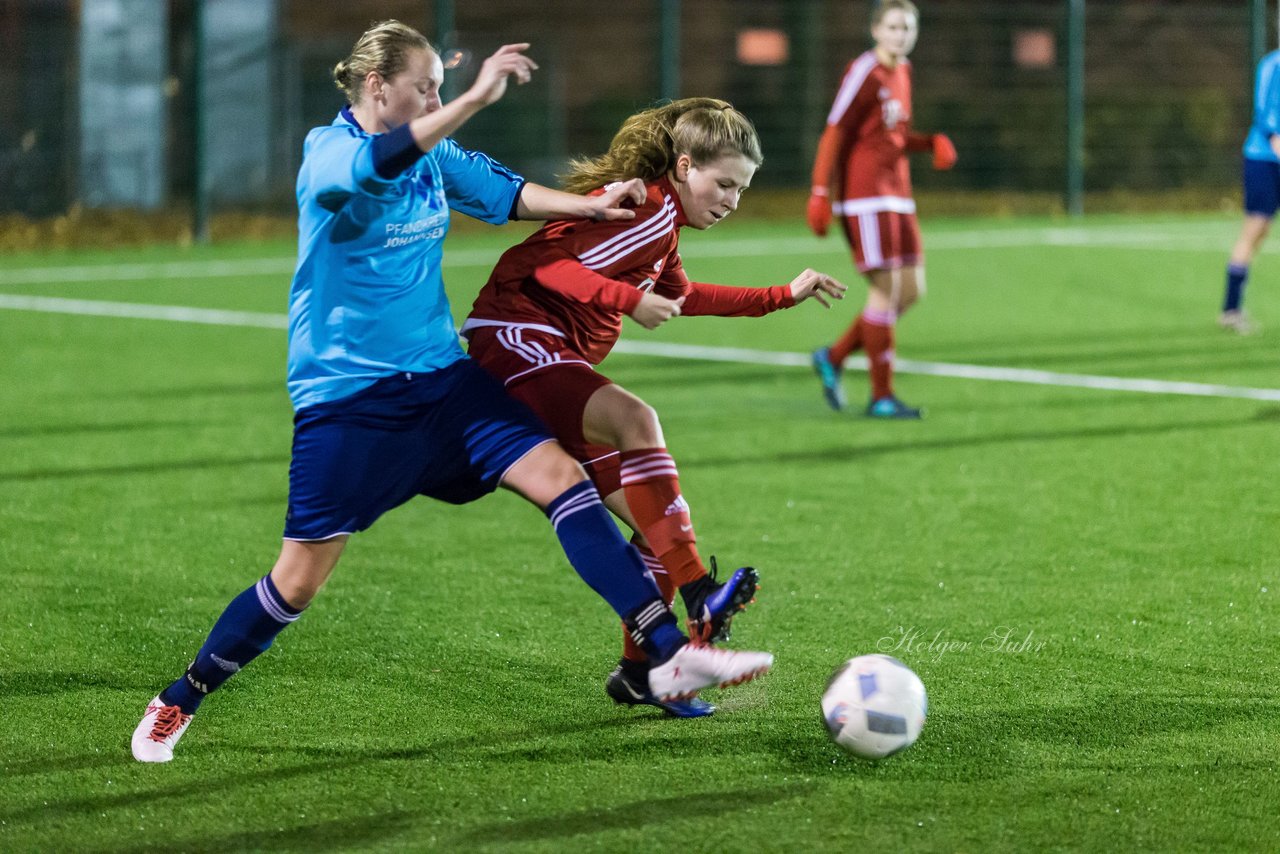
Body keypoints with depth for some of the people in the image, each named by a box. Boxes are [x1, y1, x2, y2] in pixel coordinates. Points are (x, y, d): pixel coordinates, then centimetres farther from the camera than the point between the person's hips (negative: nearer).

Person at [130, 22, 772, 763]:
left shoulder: (435, 156, 6)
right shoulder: (328, 153, -14)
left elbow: (503, 191, 22)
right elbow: (377, 164, -37)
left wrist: (588, 207, 8)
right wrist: (475, 99, -45)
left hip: (439, 377, 6)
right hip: (345, 396, -6)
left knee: (561, 475, -9)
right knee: (299, 581, -4)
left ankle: (671, 656, -9)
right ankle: (178, 704, 16)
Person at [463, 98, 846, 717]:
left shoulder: (662, 221, 19)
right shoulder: (647, 206, -12)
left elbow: (680, 296, 38)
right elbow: (547, 263, -21)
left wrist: (784, 296, 39)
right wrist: (630, 301, -29)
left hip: (557, 368, 10)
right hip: (516, 339, -10)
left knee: (659, 521, 5)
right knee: (635, 421, -35)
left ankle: (640, 671, 15)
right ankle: (698, 597, -44)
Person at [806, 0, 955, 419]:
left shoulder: (902, 72, 14)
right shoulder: (864, 73, -11)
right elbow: (834, 133, -13)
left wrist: (932, 142, 4)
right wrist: (820, 193, -17)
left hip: (895, 191, 9)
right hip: (864, 193, -9)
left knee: (912, 289, 4)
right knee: (887, 288, -10)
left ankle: (834, 357, 17)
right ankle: (881, 396, -3)